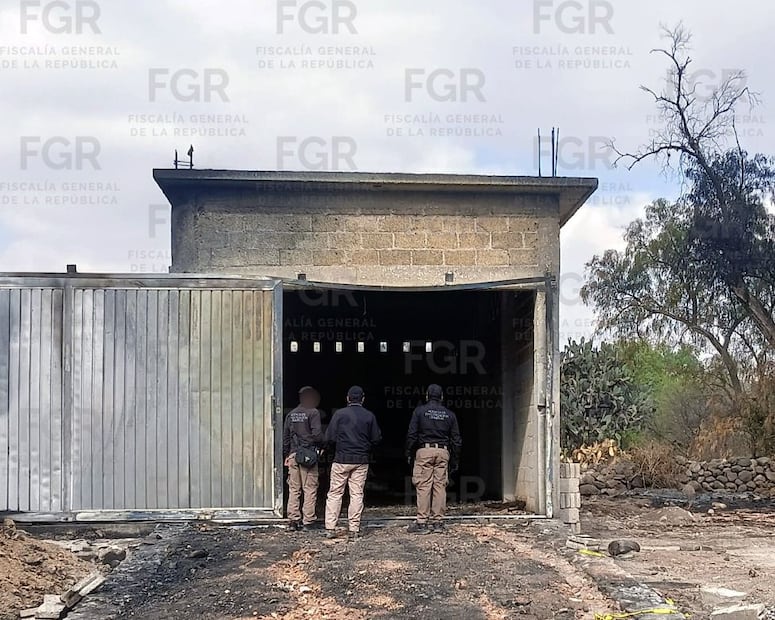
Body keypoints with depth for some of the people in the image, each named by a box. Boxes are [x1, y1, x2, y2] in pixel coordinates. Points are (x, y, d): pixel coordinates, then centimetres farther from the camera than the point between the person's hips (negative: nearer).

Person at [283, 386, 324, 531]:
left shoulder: (291, 414, 13)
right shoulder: (313, 413, -5)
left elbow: (285, 436, 14)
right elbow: (317, 434, -14)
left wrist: (286, 455, 19)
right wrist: (322, 444, 6)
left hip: (293, 454, 5)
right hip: (308, 454, -5)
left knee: (294, 489, 7)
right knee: (310, 489, 0)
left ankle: (294, 520, 6)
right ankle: (308, 521, 0)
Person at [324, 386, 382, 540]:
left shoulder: (340, 414, -3)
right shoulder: (369, 416, 2)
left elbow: (329, 438, -5)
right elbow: (377, 439, 3)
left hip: (341, 459, -1)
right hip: (361, 461, 2)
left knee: (335, 493, 5)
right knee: (357, 494, 6)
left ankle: (330, 528, 1)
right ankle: (354, 529, 4)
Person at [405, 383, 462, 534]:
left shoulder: (420, 411, 2)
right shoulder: (449, 414, 11)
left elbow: (412, 434, -4)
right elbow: (456, 440, 11)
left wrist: (408, 453, 5)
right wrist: (455, 461, 17)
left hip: (424, 451, -3)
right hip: (443, 453, 3)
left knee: (423, 487, -4)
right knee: (440, 486, 5)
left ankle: (422, 523, -6)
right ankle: (438, 522, 6)